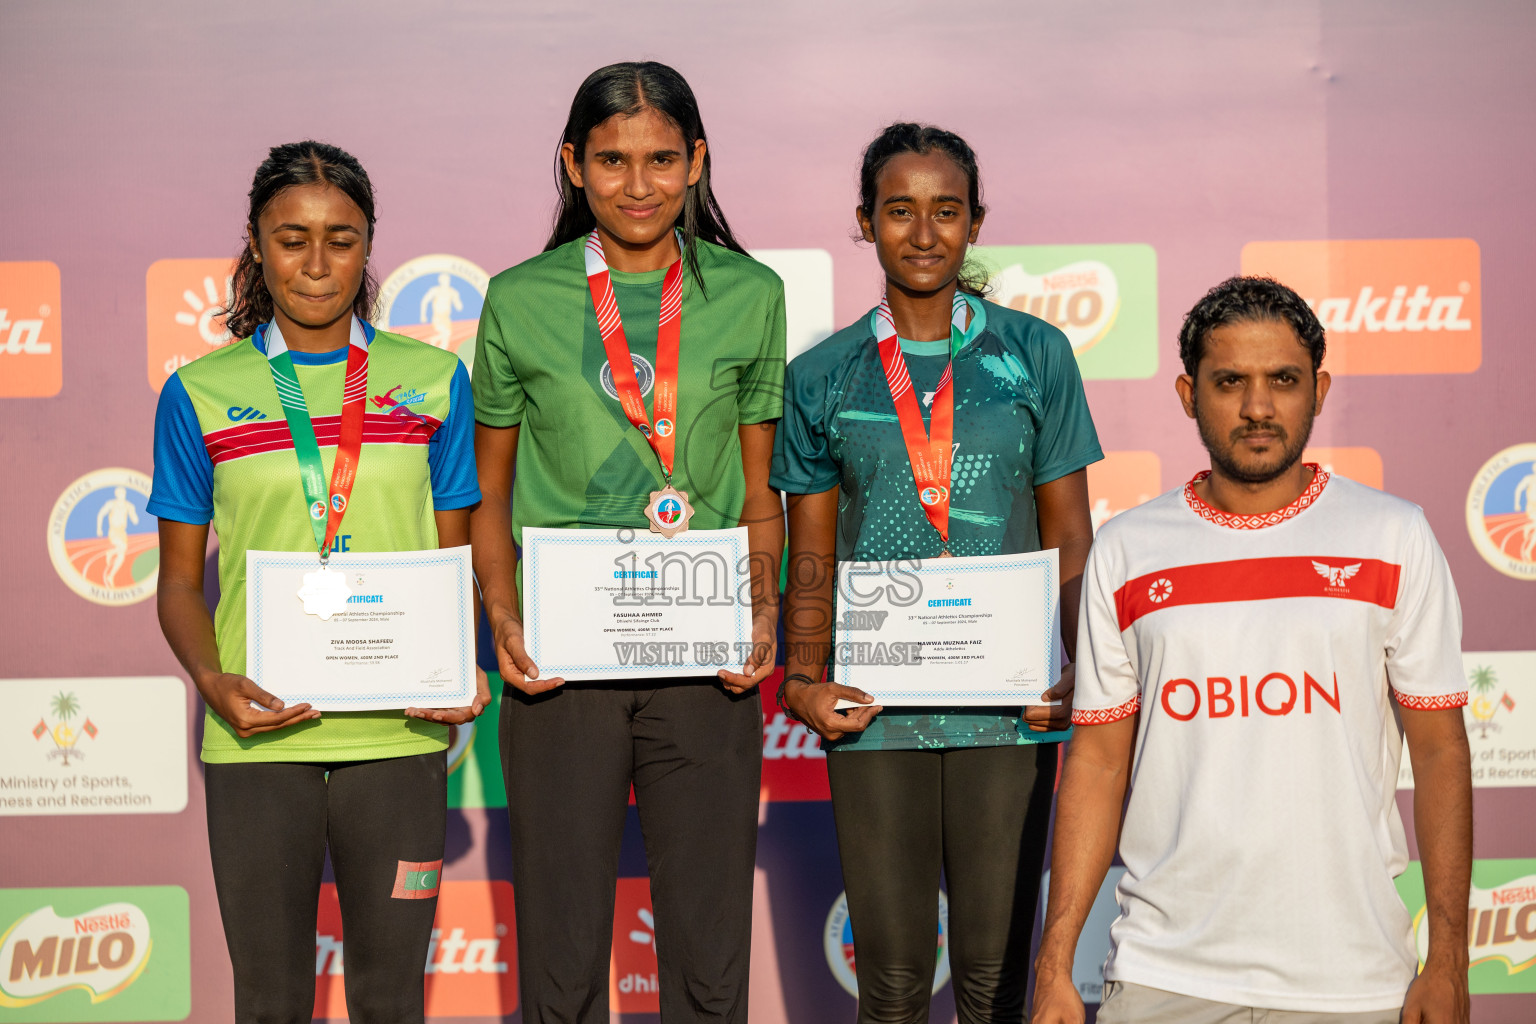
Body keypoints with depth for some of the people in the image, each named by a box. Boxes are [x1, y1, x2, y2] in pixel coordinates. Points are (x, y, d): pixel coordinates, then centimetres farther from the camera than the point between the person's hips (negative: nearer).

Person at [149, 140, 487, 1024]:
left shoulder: (433, 381, 5)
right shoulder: (201, 395, 3)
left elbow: (454, 561, 9)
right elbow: (181, 581, 7)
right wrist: (212, 679, -12)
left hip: (397, 732, 0)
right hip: (257, 738, 0)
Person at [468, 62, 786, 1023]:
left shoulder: (749, 295, 5)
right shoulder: (521, 301, 3)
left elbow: (760, 493, 10)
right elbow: (491, 493, 10)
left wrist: (764, 603, -6)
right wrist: (505, 619, -5)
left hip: (706, 664, 1)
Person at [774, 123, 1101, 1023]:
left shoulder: (1035, 356, 5)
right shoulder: (822, 378, 7)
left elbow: (1070, 537, 6)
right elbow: (812, 558, 9)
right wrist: (804, 679, -7)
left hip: (1009, 709, 0)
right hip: (874, 709, 1)